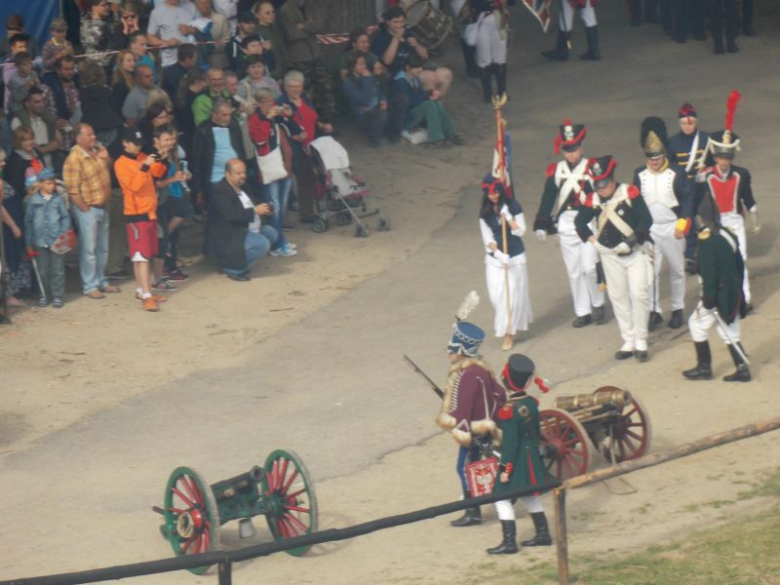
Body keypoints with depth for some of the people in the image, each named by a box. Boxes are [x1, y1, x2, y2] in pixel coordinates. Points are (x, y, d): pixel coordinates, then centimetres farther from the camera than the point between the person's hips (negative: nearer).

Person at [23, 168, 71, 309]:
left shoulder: (57, 199, -2)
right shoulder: (33, 200, -2)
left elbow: (65, 218, 3)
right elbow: (28, 222, 3)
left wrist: (63, 234, -10)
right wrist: (28, 243, 2)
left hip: (56, 241, 0)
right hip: (40, 242, 0)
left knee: (57, 270, 5)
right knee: (42, 271, 9)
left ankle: (57, 296, 13)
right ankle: (44, 295, 21)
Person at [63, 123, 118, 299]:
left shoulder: (97, 151, 3)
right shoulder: (74, 159, -20)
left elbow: (108, 170, 21)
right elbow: (73, 190, -21)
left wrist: (105, 158, -1)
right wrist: (85, 210, -17)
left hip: (102, 207, 8)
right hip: (87, 208, -8)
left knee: (102, 248, 17)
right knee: (88, 249, -1)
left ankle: (101, 281, 29)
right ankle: (90, 286, 8)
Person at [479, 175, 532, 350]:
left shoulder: (513, 206, -9)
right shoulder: (485, 211, -2)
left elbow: (520, 231, -10)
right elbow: (487, 238, -5)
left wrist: (507, 216, -22)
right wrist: (498, 253, -20)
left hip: (515, 257, -2)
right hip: (494, 258, 2)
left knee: (512, 295, -2)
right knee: (496, 295, 2)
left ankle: (509, 333, 6)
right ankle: (507, 325, 28)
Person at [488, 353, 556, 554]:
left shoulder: (508, 411, -23)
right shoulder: (532, 403, 0)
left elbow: (510, 442, -21)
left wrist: (505, 468, -16)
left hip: (515, 460, -8)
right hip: (531, 458, 8)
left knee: (502, 498, -1)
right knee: (529, 496, 22)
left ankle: (509, 542, -3)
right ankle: (543, 534, 28)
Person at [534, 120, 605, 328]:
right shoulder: (555, 171, 4)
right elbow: (547, 199, 4)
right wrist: (541, 225, -1)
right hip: (565, 225, 3)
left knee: (590, 267, -8)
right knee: (574, 271, 7)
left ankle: (597, 304, 14)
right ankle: (582, 312, 15)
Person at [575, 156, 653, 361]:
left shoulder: (630, 193, -16)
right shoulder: (593, 200, -4)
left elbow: (646, 220, -18)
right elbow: (580, 221, 11)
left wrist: (633, 239, -24)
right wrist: (591, 239, -1)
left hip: (636, 252, -4)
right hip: (610, 256, 4)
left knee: (639, 294, -8)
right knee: (618, 297, 8)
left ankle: (640, 342, 1)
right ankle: (628, 342, 17)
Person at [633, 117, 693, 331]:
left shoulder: (676, 175, -8)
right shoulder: (640, 176, -1)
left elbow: (688, 199, -7)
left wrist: (682, 225, -13)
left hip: (672, 230, -1)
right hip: (648, 231, 1)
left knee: (677, 270, 10)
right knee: (650, 271, -7)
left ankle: (677, 310, 22)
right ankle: (654, 312, -2)